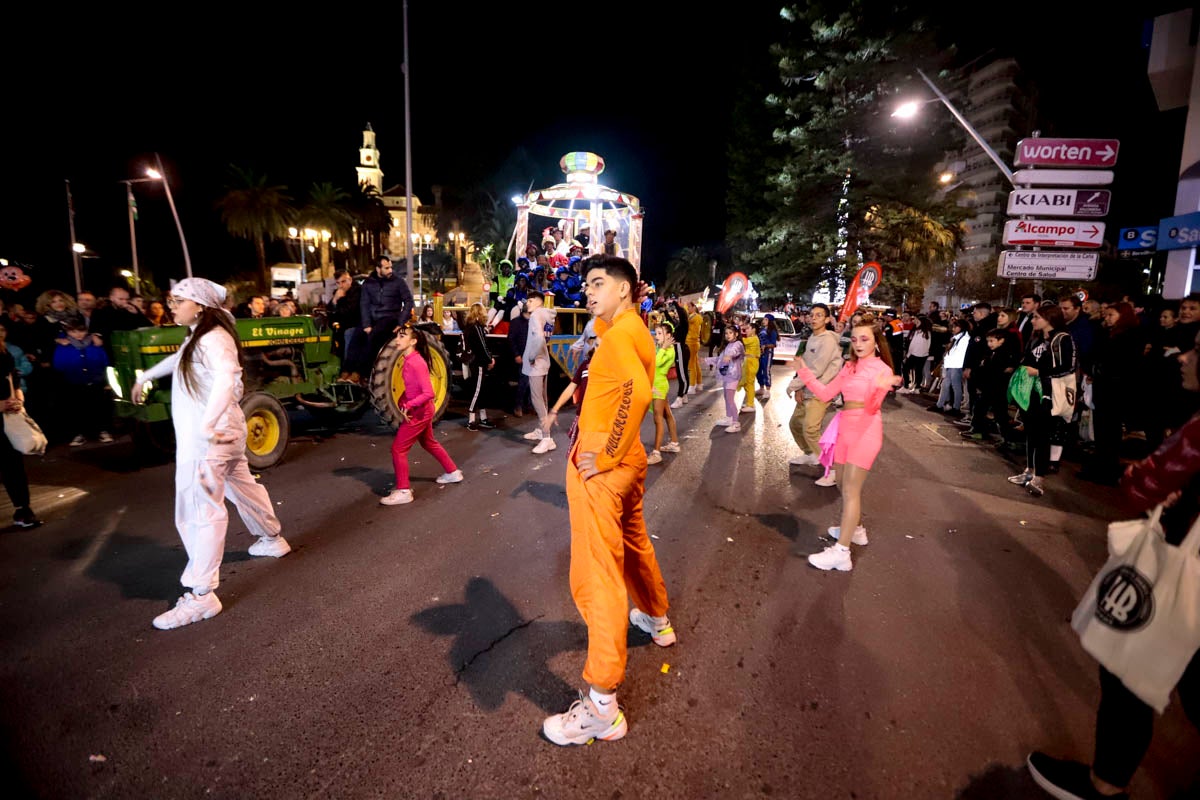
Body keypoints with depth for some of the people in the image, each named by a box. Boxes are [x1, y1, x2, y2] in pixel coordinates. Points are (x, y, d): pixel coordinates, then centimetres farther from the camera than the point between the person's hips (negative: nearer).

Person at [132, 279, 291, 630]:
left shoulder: (212, 339, -20)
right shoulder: (197, 337, 12)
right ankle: (272, 539, 46)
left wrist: (207, 427, -44)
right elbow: (177, 360, 34)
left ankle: (201, 596, -2)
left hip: (207, 439, -10)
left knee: (199, 511, -7)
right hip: (224, 434, 10)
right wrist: (145, 377, 45)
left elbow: (226, 378, -39)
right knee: (242, 486, 25)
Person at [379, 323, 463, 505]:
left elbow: (429, 393, -29)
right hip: (421, 410, 10)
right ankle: (453, 472, 42)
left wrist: (408, 406, -23)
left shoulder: (416, 363, -25)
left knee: (398, 448, -4)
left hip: (419, 412, -10)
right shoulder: (409, 360, 3)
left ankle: (403, 491, 5)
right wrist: (402, 401, 1)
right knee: (429, 443, 26)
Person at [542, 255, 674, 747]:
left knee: (597, 577, -5)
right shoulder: (634, 328, 13)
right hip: (627, 460, 10)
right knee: (633, 543, 29)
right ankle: (656, 620, 52)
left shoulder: (620, 333, -17)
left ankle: (602, 708, 4)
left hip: (600, 467, -10)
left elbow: (637, 390, -33)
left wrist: (605, 455, -25)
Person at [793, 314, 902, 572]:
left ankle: (841, 552, -8)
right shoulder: (849, 367, 10)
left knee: (851, 489, -9)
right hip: (845, 428, 7)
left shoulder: (882, 369, -9)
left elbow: (872, 407, -20)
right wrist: (804, 372, 4)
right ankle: (854, 529, 38)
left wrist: (880, 388, -40)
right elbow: (825, 394, 9)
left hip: (865, 430, -7)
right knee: (844, 485, 17)